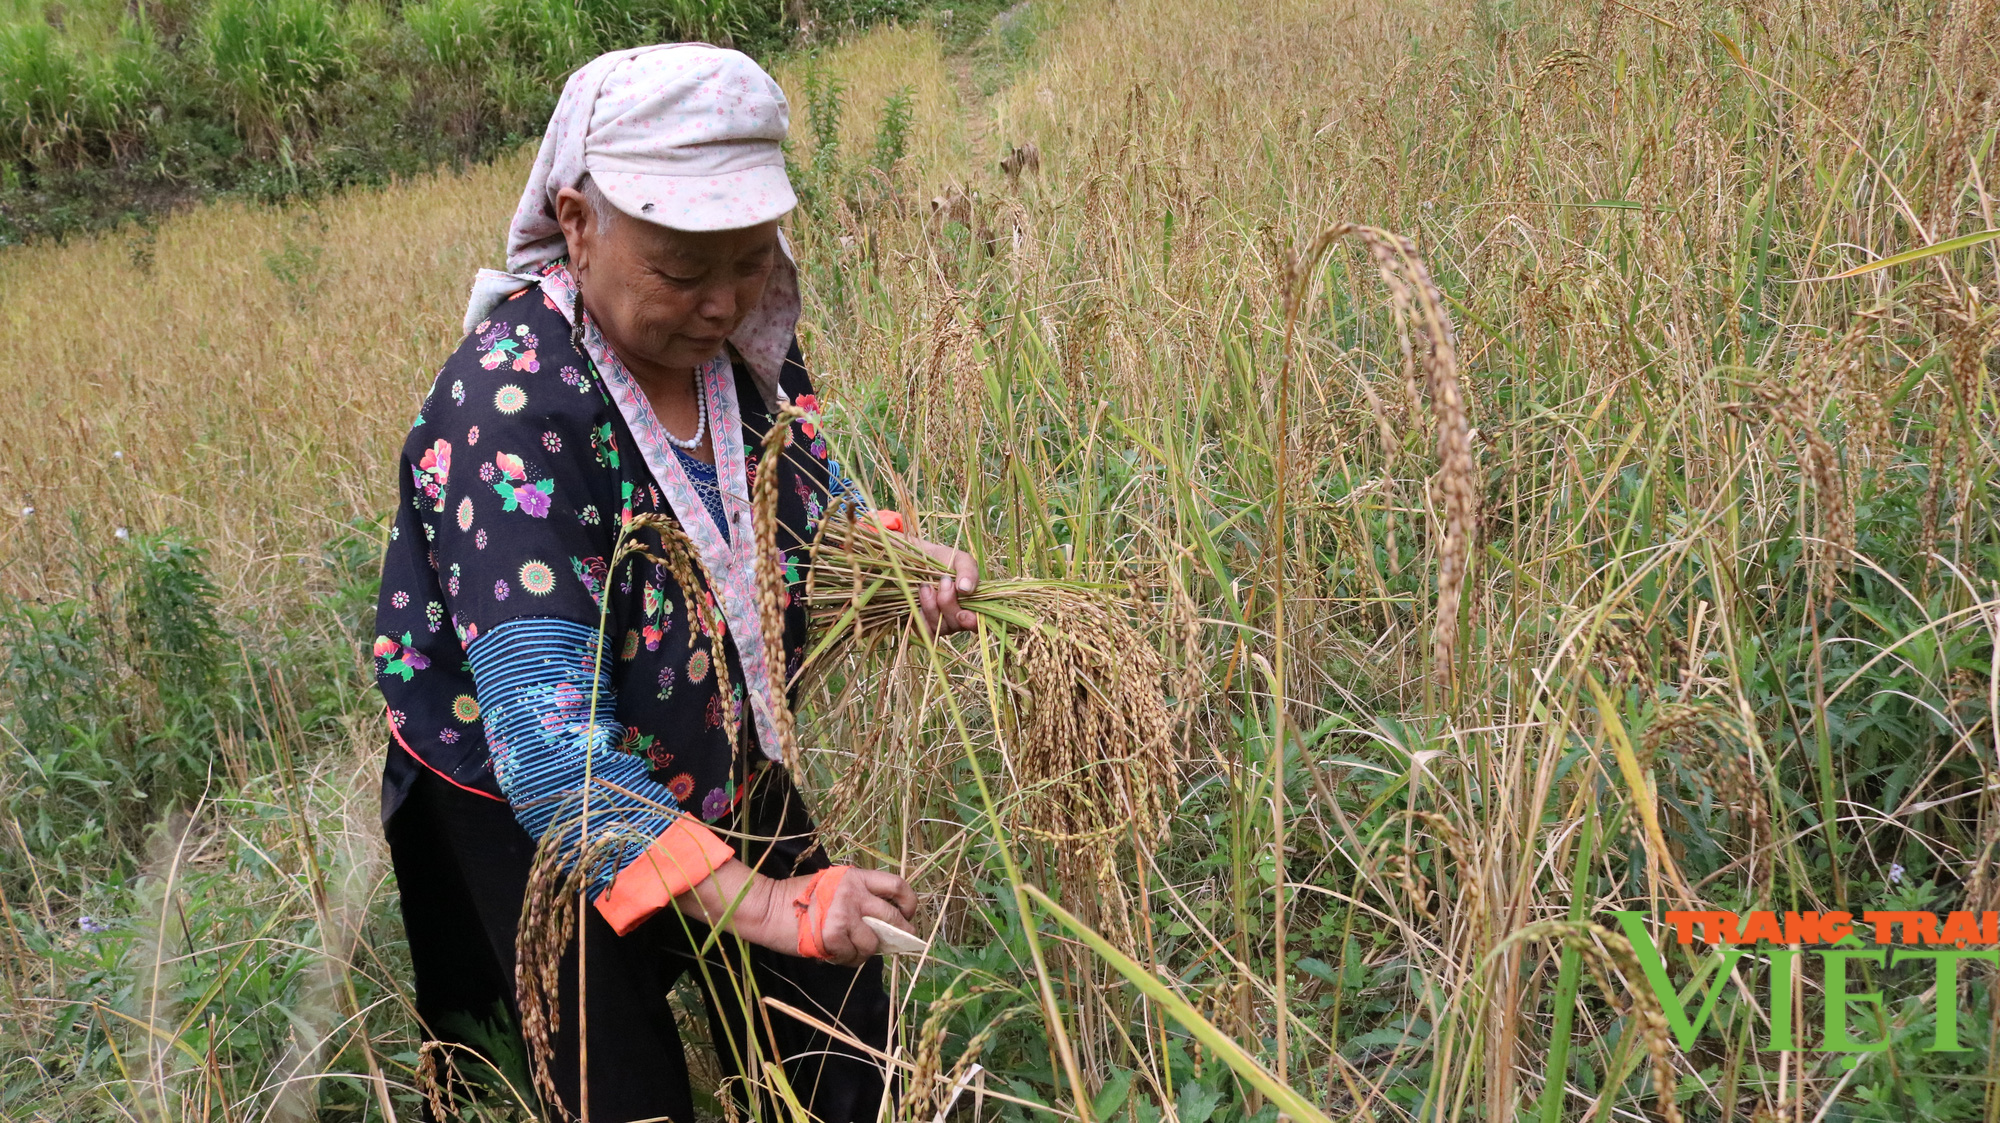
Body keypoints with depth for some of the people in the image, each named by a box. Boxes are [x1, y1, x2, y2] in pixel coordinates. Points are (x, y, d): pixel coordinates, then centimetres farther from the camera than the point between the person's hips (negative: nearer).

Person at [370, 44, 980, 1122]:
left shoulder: (740, 335, -12)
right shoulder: (510, 401, -33)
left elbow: (813, 493, 7)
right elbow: (543, 727, -40)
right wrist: (759, 902, -47)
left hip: (720, 767, 6)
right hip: (526, 809, -5)